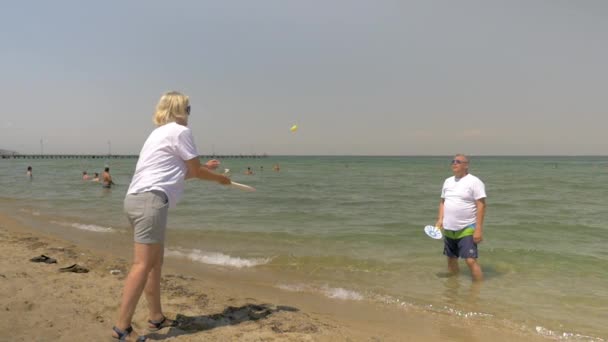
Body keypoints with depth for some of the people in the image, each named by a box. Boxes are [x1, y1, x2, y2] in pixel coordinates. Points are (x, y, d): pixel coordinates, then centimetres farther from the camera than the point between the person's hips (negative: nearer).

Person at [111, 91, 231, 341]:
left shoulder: (160, 132, 25)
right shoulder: (180, 131, -3)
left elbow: (182, 172, 29)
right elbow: (195, 171, 2)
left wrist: (203, 168, 32)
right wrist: (219, 178, 17)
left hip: (137, 198, 10)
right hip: (151, 200, -10)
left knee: (156, 261, 15)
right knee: (143, 264, -10)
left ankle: (156, 317, 23)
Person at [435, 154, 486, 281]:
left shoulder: (474, 182, -9)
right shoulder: (448, 181, 11)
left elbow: (481, 206, -13)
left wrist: (478, 229, -19)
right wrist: (440, 220, 3)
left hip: (467, 229, -6)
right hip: (448, 229, 7)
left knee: (471, 261, -12)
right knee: (451, 259, 15)